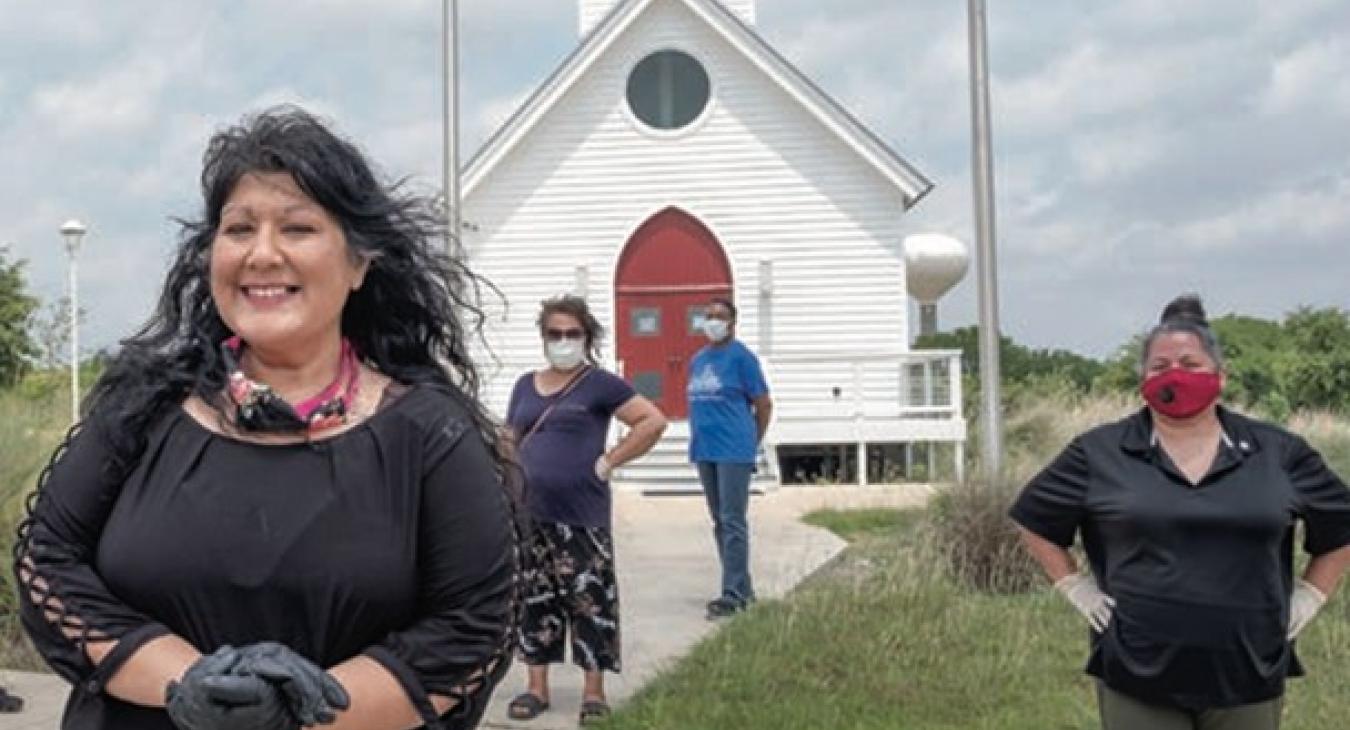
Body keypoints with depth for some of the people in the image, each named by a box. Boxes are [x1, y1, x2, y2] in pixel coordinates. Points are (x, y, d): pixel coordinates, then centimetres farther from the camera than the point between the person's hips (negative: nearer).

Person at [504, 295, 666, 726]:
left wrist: (608, 462, -10)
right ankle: (537, 687, 19)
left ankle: (594, 692, 7)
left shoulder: (599, 384, -3)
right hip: (531, 515, 5)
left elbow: (653, 421, -9)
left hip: (582, 516, -5)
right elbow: (510, 443, 20)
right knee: (535, 601, 9)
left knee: (590, 602, -1)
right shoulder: (526, 386, 13)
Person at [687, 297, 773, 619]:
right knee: (720, 521, 12)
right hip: (704, 451, 8)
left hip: (734, 451, -8)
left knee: (732, 522, -8)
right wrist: (701, 439, 16)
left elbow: (764, 405, -3)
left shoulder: (741, 357, -6)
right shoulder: (697, 360, 15)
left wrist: (751, 442, 4)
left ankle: (734, 594, -6)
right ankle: (742, 587, 21)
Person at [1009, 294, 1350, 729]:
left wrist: (1308, 596, 8)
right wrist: (1075, 588, 2)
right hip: (1137, 678, -1)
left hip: (1248, 676, 2)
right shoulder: (1099, 454, 0)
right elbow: (1036, 521, 10)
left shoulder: (1279, 454, 5)